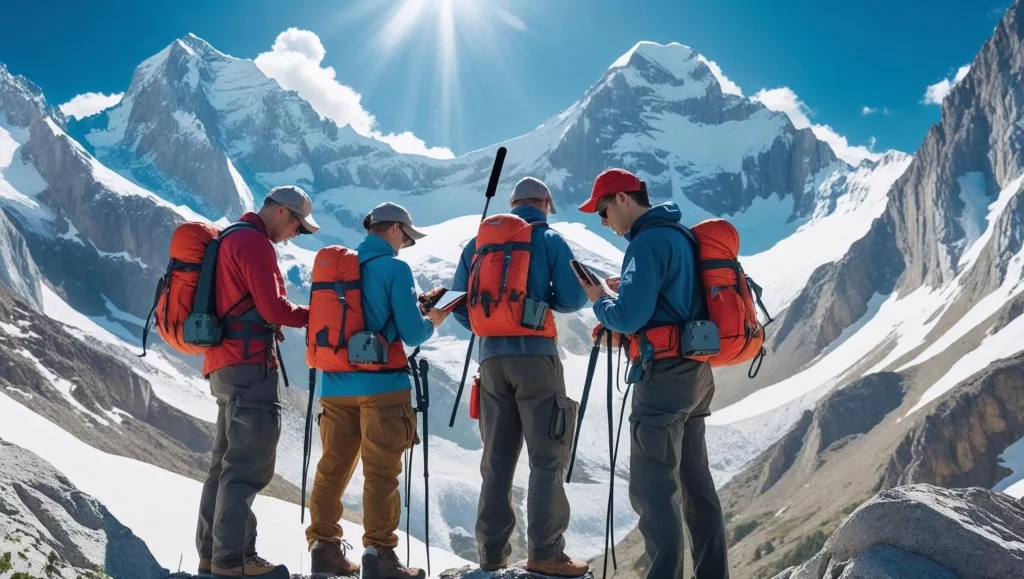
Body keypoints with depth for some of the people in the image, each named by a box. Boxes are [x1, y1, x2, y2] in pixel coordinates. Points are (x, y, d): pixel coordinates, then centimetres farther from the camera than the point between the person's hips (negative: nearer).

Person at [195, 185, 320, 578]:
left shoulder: (231, 239, 20)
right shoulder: (255, 242, -11)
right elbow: (274, 308, -16)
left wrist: (269, 324, 10)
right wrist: (314, 315, -2)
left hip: (225, 365, 11)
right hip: (249, 366, -10)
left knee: (228, 460, 13)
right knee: (249, 463, -9)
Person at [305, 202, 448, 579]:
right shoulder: (394, 268, -7)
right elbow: (411, 334, -11)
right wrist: (432, 321, 10)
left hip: (336, 385, 6)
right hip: (382, 384, -6)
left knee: (333, 467, 11)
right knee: (381, 472, -2)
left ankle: (323, 546, 15)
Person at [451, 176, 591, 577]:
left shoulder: (477, 243, 15)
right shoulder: (549, 239, 3)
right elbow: (573, 299, -2)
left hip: (491, 356, 5)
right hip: (534, 354, -5)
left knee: (497, 457, 11)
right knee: (547, 457, -2)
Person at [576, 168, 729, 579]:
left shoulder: (649, 241, -14)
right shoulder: (679, 235, 15)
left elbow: (629, 318, -20)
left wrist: (599, 301, -1)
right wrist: (630, 289, 13)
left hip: (665, 374, -10)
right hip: (695, 373, 10)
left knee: (653, 488, -6)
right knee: (696, 482, 16)